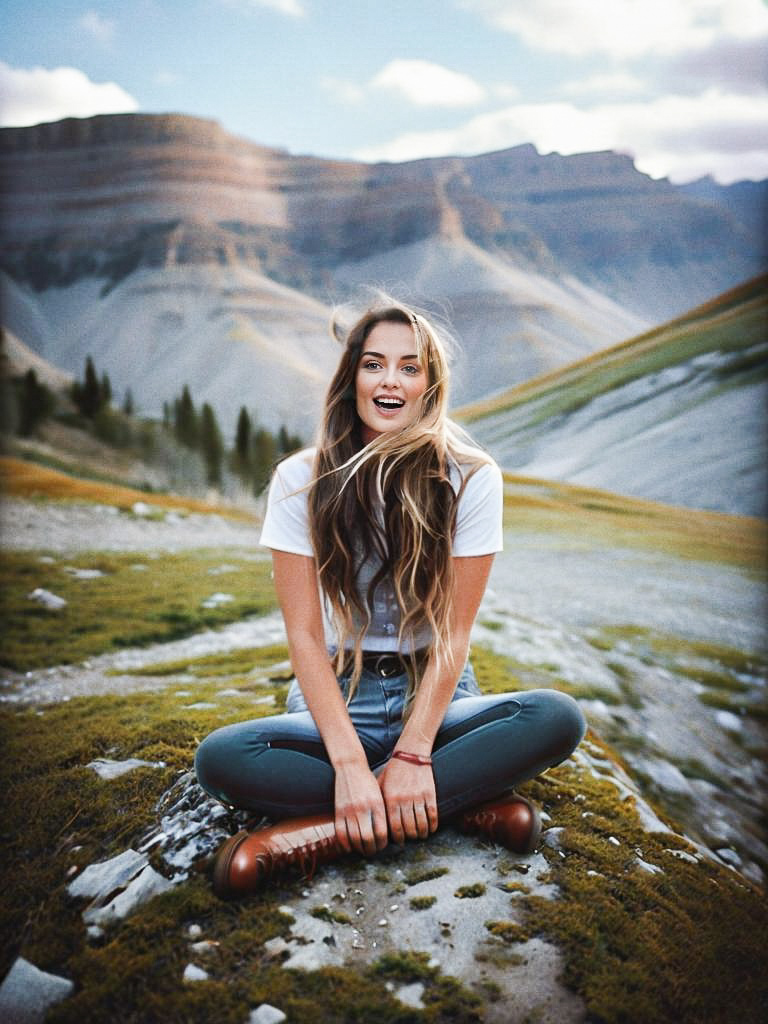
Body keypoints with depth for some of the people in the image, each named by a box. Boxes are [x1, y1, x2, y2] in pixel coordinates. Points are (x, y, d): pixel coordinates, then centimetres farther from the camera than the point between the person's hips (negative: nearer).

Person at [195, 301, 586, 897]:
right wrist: (350, 762, -23)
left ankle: (321, 834, -27)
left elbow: (454, 632, -9)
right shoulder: (303, 480, -5)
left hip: (435, 697, 0)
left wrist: (413, 752, -22)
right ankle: (464, 802, -22)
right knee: (220, 759, -29)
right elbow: (304, 634, -11)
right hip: (336, 699, 0)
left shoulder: (471, 478, -6)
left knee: (558, 717, -29)